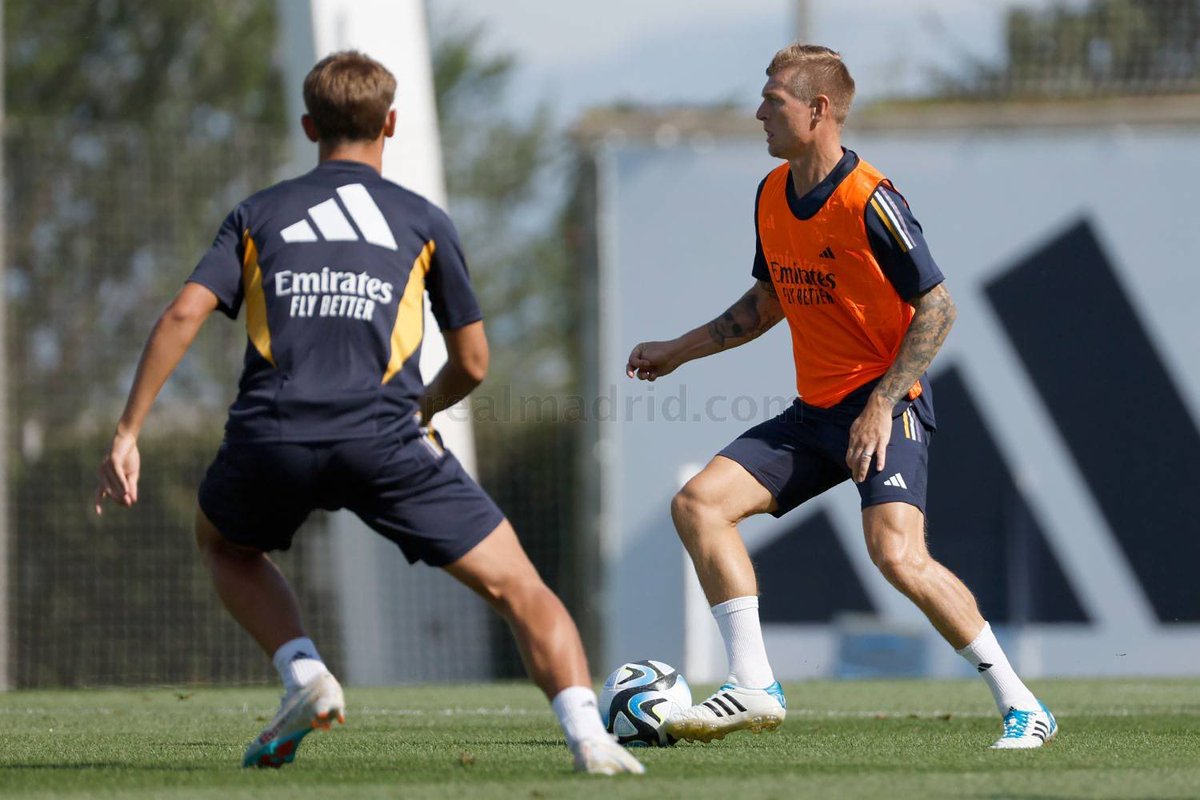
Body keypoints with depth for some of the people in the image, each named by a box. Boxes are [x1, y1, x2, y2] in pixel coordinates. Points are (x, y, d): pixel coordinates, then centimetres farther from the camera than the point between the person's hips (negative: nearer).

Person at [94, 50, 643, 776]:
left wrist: (128, 434, 5)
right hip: (384, 437, -1)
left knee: (225, 545, 34)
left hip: (271, 435, 1)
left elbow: (184, 315, 5)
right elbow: (472, 364, 19)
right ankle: (588, 736, -17)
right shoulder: (425, 222, 17)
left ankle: (303, 674, 10)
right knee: (517, 586, 5)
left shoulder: (258, 216, 19)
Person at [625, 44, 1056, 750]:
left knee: (897, 553, -25)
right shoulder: (772, 196, 8)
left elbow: (938, 308, -15)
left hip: (886, 404, -8)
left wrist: (882, 406, -20)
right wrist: (679, 351, 20)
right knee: (700, 504, -4)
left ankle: (1023, 706, -14)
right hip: (815, 410, 8)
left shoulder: (869, 202, -17)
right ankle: (755, 687, -3)